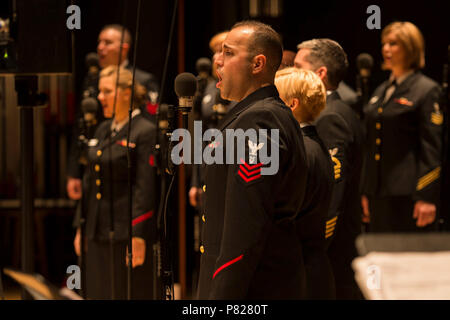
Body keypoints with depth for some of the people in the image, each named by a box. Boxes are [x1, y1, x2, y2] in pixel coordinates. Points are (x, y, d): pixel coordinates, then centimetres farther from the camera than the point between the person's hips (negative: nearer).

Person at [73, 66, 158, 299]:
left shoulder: (145, 132, -10)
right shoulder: (103, 131, 14)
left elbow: (145, 189, -15)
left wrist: (138, 236, -19)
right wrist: (81, 228, 15)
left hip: (127, 232, -8)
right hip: (98, 233, 8)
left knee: (130, 295, -4)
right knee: (99, 294, 9)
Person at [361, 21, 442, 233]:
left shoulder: (426, 90, -5)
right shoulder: (381, 91, 19)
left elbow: (431, 148, -10)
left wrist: (426, 198, -16)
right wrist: (366, 192, 17)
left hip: (407, 194, -7)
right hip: (379, 195, 7)